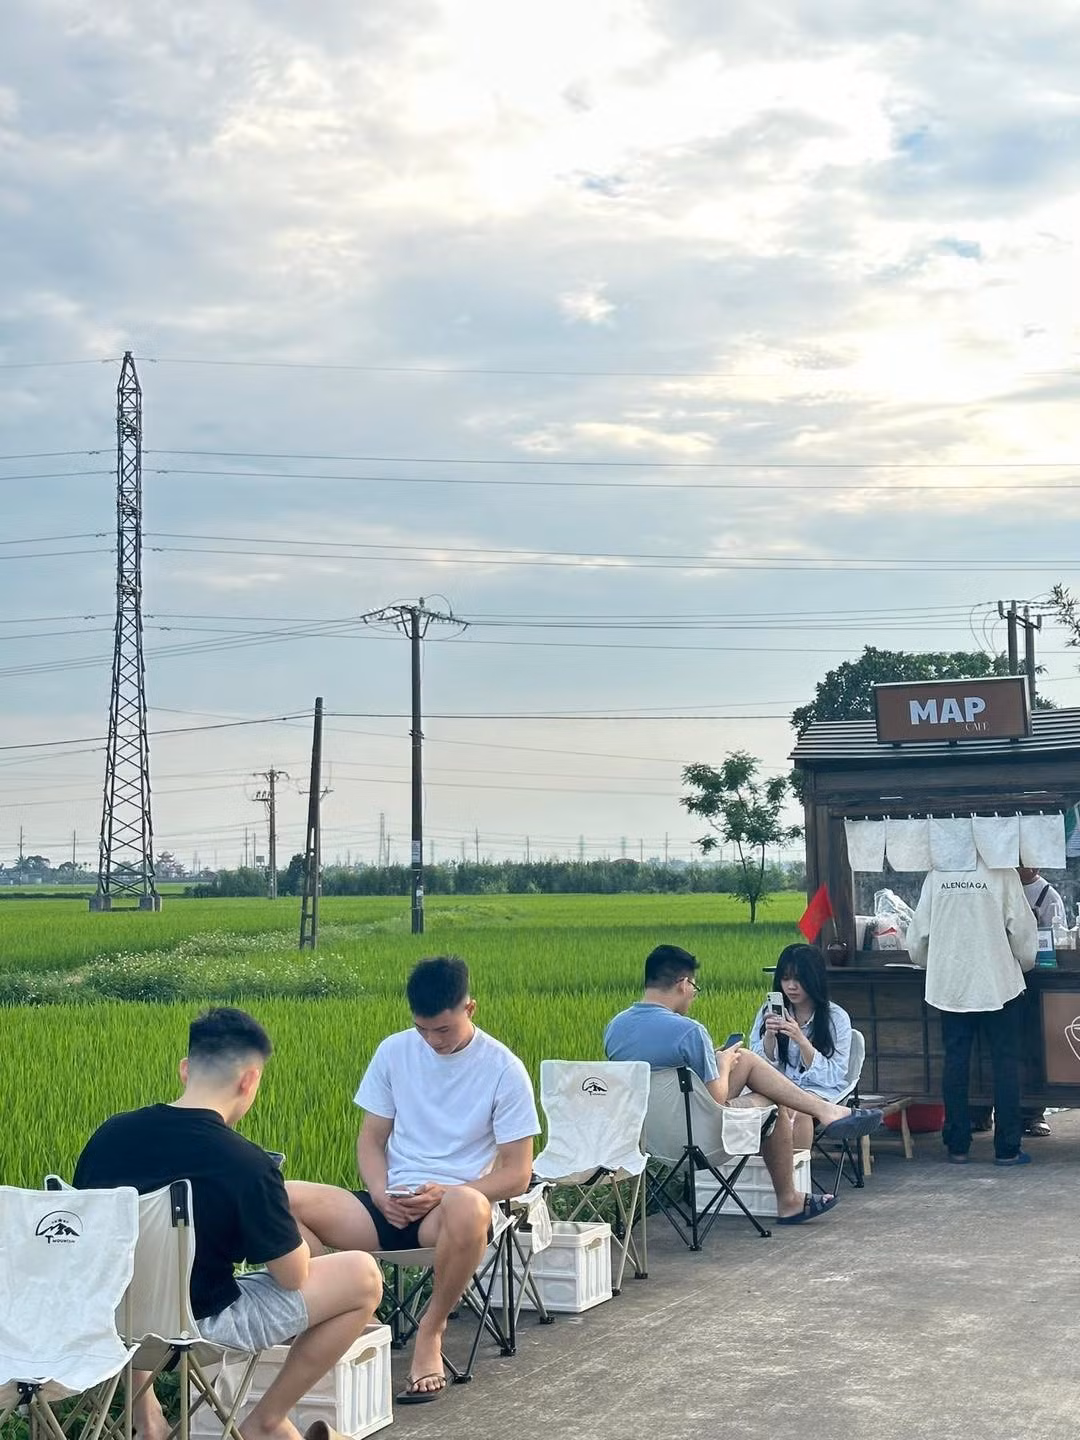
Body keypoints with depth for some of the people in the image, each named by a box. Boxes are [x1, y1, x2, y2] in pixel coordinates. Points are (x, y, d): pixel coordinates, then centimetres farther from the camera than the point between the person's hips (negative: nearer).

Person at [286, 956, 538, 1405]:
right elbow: (371, 1140, 12)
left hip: (457, 1203, -3)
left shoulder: (504, 1069, -3)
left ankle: (431, 1331, -18)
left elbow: (517, 1173, -3)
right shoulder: (394, 1051, 7)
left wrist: (446, 1193, -18)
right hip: (391, 1205, 3)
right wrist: (382, 1195, -9)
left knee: (466, 1207, -43)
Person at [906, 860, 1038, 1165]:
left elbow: (918, 933, 4)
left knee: (955, 1063, 9)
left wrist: (929, 963, 24)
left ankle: (957, 1146, 12)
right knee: (1005, 1063, 5)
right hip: (998, 984, -3)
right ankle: (1007, 1149, 6)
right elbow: (1022, 929, -6)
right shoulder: (1003, 874, -8)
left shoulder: (936, 876, 0)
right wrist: (1025, 963, 14)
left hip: (951, 987, 3)